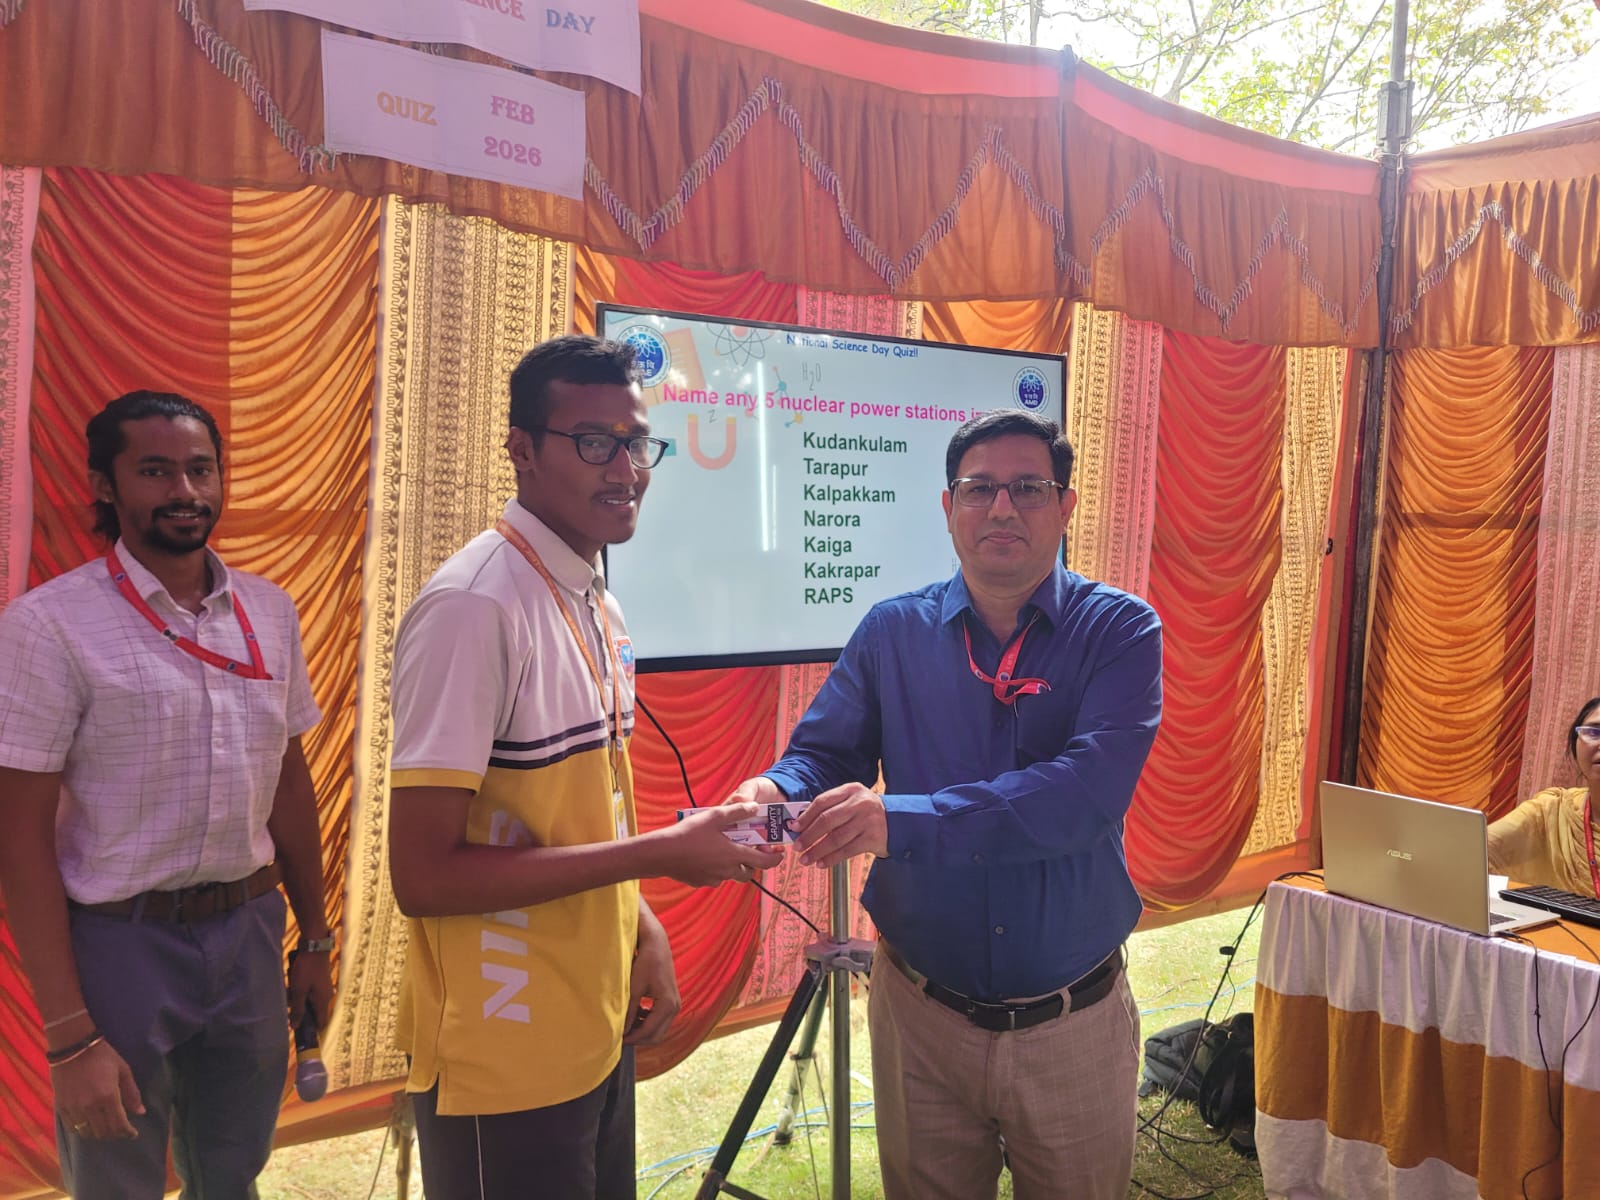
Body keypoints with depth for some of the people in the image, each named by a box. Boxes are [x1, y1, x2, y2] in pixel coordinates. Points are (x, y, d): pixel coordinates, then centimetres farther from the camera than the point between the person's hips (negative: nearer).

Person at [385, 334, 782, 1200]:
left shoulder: (596, 604, 6)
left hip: (597, 1031, 8)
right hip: (505, 1064, -8)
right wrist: (661, 854, -22)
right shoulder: (474, 607, -21)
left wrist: (642, 928, 2)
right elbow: (423, 874, -23)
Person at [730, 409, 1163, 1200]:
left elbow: (1091, 787, -25)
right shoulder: (891, 631, -1)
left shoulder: (1120, 630, -10)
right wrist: (775, 792, -25)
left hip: (1074, 1026, -1)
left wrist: (904, 820, -34)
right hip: (921, 1014, 2)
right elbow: (824, 752, 0)